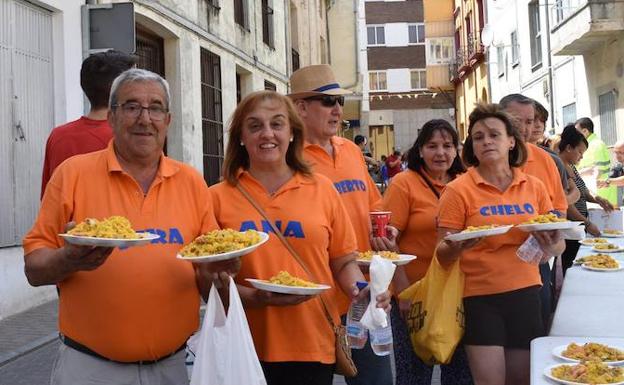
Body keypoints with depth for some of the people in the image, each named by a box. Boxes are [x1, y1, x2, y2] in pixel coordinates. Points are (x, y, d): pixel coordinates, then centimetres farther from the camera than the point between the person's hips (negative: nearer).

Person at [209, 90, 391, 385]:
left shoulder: (321, 189, 5)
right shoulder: (219, 198, 0)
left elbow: (344, 263, 10)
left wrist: (362, 291, -9)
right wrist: (255, 297, -16)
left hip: (315, 347, 2)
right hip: (246, 352, -1)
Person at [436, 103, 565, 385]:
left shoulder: (534, 186, 4)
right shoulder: (458, 190, -6)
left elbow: (557, 243, 12)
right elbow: (443, 255, -6)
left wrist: (551, 247, -11)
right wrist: (457, 248, -29)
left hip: (526, 294, 4)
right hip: (480, 298, -4)